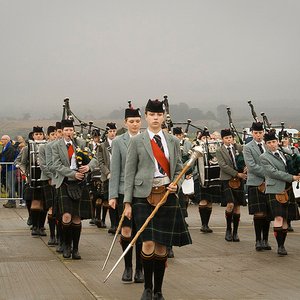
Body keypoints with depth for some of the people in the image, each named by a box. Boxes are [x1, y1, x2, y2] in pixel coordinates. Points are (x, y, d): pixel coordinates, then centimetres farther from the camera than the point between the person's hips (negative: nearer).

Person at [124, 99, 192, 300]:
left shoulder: (173, 141, 11)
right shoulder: (137, 141, 2)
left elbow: (178, 169, 18)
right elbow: (130, 172, 1)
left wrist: (175, 185, -4)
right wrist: (128, 202, -3)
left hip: (167, 197, 3)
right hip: (144, 196, -3)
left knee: (162, 247, 4)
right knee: (148, 244, -12)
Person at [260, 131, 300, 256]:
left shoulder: (283, 153, 17)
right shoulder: (264, 157, -3)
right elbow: (273, 172, -13)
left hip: (287, 190, 6)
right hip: (275, 191, -6)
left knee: (285, 219, 7)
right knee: (278, 218, -16)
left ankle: (282, 245, 15)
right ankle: (279, 246, -10)